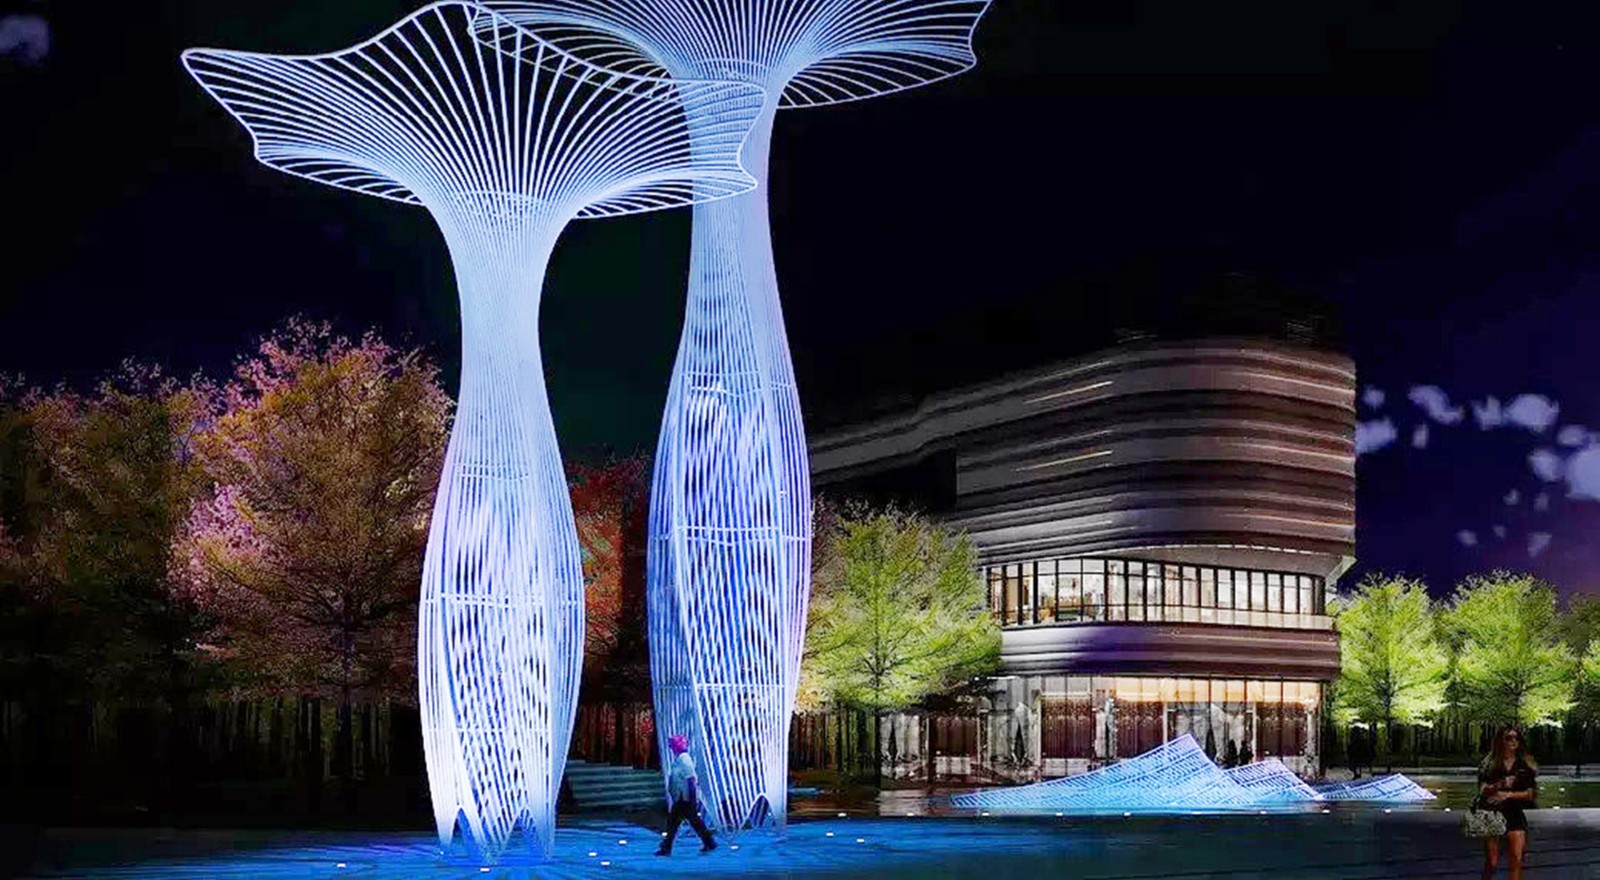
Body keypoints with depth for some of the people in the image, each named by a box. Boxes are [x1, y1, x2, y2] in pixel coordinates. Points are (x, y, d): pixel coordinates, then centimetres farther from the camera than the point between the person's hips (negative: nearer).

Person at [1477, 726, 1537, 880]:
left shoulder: (1525, 765, 7)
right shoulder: (1489, 764, 3)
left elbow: (1531, 793, 3)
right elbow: (1482, 791, -2)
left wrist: (1508, 794, -10)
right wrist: (1498, 785, -21)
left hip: (1515, 815, 1)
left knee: (1517, 858, -11)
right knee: (1492, 862, -1)